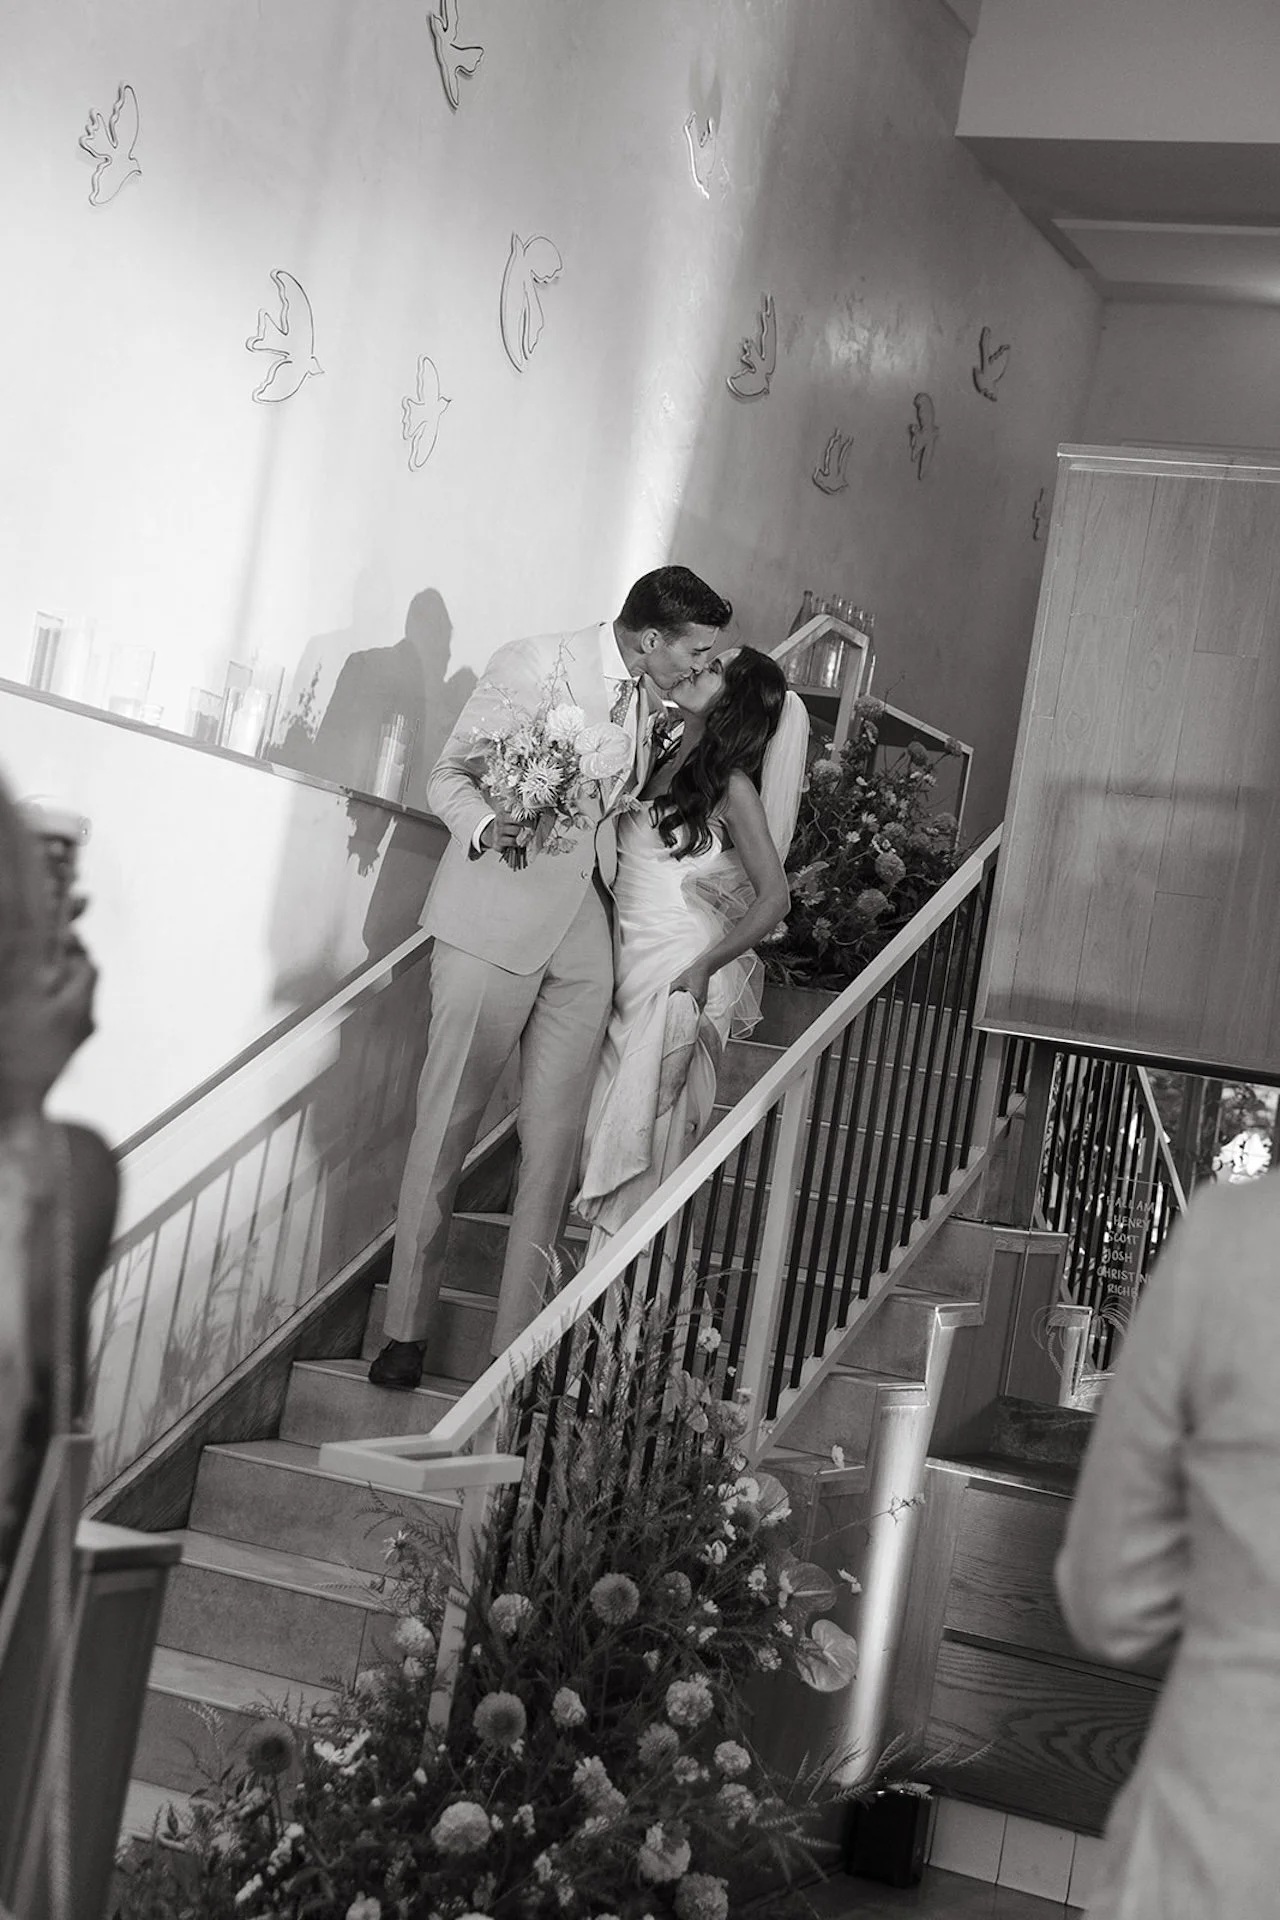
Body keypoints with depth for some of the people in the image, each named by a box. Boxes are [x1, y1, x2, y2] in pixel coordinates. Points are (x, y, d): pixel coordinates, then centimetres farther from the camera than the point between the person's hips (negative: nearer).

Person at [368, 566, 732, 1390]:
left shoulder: (652, 703, 11)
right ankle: (407, 1329, 10)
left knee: (555, 1143, 2)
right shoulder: (530, 665, -7)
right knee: (447, 1123, 0)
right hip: (495, 920, -5)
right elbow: (450, 775, -5)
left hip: (585, 934, 5)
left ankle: (519, 1341, 8)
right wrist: (487, 825, -23)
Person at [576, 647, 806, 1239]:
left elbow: (773, 897, -16)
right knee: (606, 1118, 10)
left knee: (644, 1124, 0)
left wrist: (704, 968, -18)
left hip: (679, 974, -6)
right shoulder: (664, 760, 8)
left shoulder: (733, 787, -12)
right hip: (627, 962, 6)